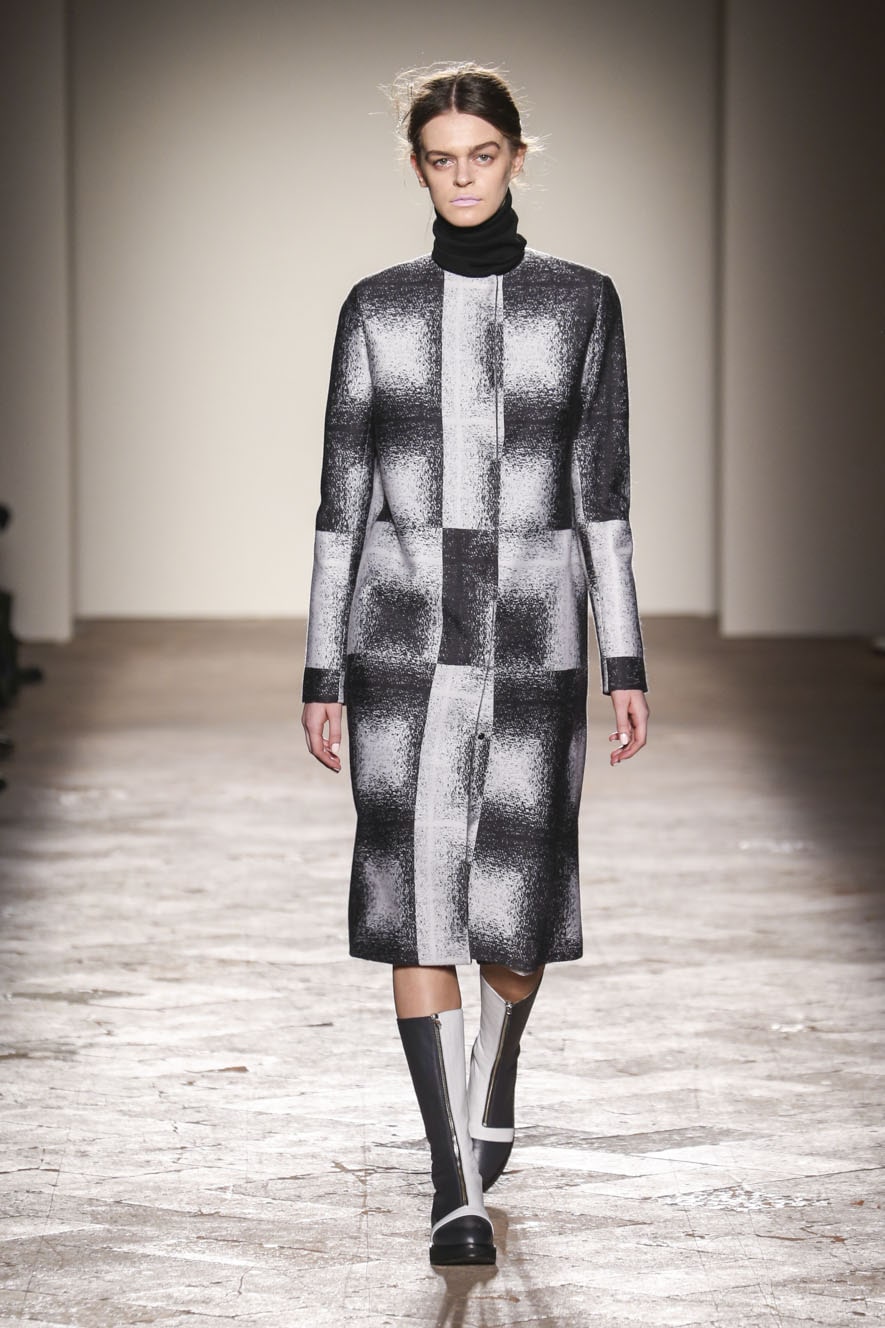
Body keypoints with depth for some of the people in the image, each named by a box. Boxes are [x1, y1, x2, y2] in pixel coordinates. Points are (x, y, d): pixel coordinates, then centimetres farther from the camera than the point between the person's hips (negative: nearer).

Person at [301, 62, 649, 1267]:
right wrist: (321, 671, 2)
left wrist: (628, 663, 0)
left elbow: (602, 490, 4)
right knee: (416, 903, -6)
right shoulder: (377, 308, 4)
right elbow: (344, 494, 5)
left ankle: (495, 1067, 40)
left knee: (516, 907, 5)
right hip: (404, 638, 0)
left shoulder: (582, 299, 3)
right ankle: (459, 1186, 0)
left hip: (534, 641, 0)